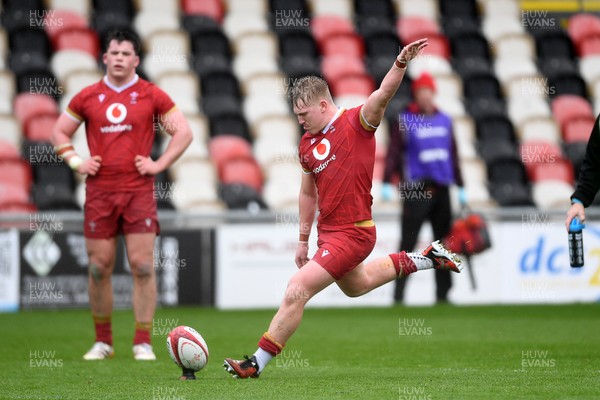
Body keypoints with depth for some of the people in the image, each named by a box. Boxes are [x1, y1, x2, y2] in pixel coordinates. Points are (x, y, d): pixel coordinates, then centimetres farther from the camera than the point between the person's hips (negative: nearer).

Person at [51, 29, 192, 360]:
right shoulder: (88, 97, 8)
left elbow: (183, 132, 6)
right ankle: (103, 341, 14)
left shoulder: (151, 95, 3)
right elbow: (59, 132, 18)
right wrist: (76, 162, 4)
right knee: (99, 268, 3)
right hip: (99, 192, 2)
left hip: (138, 191, -2)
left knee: (142, 266, -6)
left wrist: (160, 164, -3)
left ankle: (143, 343, 0)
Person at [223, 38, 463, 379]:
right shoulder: (307, 145, 8)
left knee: (297, 291, -13)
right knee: (354, 286, 32)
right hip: (328, 232, 10)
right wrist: (304, 239, 21)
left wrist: (401, 64, -47)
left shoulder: (356, 124, -13)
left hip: (352, 233, -9)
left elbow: (383, 94, -30)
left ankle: (258, 363, -4)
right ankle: (423, 259, 44)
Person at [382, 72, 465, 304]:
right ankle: (398, 295, -6)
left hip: (441, 188, 5)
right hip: (416, 189, -5)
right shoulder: (405, 120, -2)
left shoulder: (444, 120, 14)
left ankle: (442, 295, 14)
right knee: (407, 243, -8)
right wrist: (386, 183, -18)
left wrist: (460, 187, 19)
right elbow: (393, 152, -8)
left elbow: (453, 155, 20)